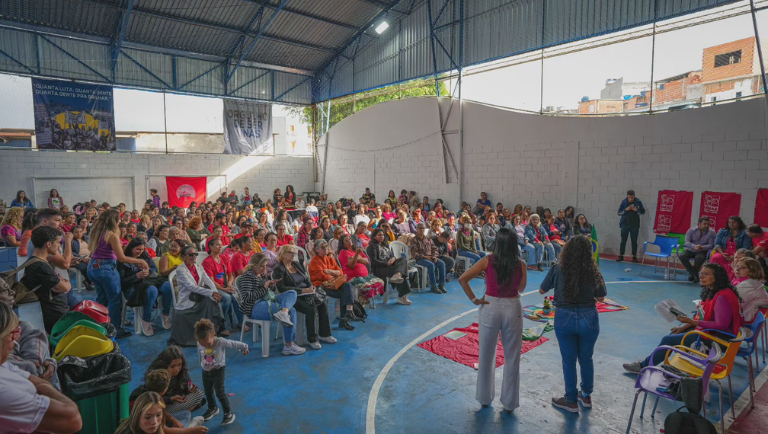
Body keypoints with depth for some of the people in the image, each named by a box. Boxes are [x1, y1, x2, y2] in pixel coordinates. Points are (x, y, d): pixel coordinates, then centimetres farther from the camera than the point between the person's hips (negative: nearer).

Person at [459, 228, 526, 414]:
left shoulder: (488, 261, -10)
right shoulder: (520, 265, -8)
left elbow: (462, 279, -14)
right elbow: (521, 289, 7)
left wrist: (474, 299, -8)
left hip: (490, 308, 0)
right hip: (512, 309, 0)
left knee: (487, 356, 16)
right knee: (512, 358, 15)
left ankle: (485, 398, 31)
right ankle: (509, 402, 26)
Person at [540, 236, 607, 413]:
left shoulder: (557, 270, -11)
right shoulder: (593, 271, -9)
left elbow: (542, 291, 2)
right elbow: (600, 298, 2)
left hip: (564, 318, -1)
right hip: (588, 319, 2)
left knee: (569, 361, 13)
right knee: (586, 359, 21)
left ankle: (571, 401, 26)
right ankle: (586, 396, 39)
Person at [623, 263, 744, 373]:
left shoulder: (722, 297, -25)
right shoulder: (712, 292, 6)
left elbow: (721, 325, -27)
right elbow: (704, 317, 12)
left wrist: (691, 322, -27)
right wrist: (684, 327, 4)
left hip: (717, 339, -10)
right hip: (709, 331, 10)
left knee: (668, 340, -9)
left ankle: (645, 366, 8)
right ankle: (648, 361, 20)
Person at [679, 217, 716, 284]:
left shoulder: (711, 232, -2)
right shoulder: (691, 230, -2)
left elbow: (711, 244, -8)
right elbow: (687, 242, -10)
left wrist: (702, 247, -30)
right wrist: (694, 246, -32)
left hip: (702, 251, -1)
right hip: (690, 250, 2)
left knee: (699, 258, -35)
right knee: (682, 256, -27)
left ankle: (692, 273, -9)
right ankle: (694, 274, -15)